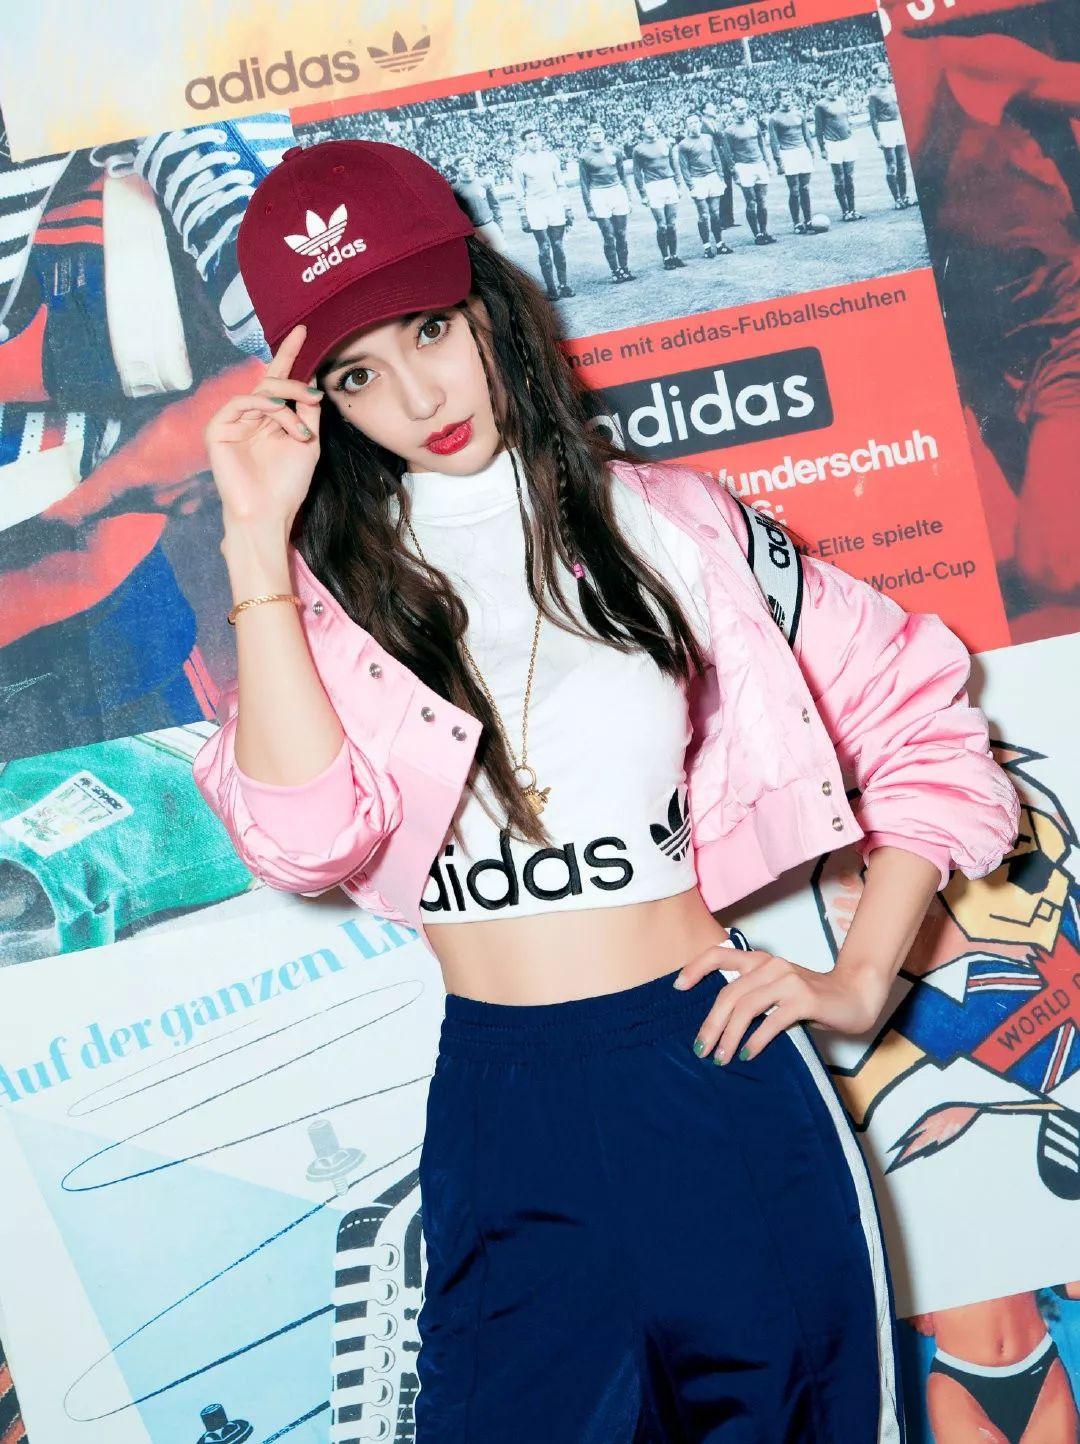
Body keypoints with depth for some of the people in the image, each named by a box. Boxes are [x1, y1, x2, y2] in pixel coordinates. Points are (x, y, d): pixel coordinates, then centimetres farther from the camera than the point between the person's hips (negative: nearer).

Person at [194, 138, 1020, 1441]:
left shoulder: (671, 525, 1)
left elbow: (929, 733, 5)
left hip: (714, 1066, 0)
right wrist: (256, 543, -16)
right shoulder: (328, 585, 2)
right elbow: (307, 840, -16)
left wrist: (861, 980, -1)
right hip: (496, 1110, 1)